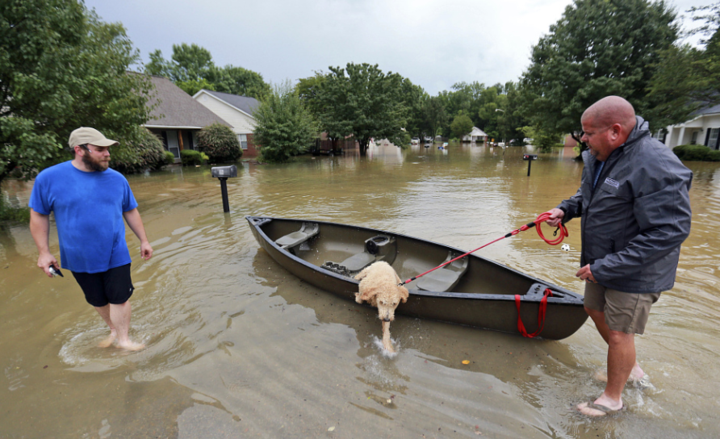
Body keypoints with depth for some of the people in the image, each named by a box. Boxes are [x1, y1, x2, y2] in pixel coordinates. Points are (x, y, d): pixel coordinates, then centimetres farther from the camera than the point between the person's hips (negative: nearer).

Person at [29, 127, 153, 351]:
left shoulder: (117, 179, -4)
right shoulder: (49, 178, -9)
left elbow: (131, 212, 6)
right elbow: (38, 215, 0)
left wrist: (144, 241, 6)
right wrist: (44, 252, -2)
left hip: (116, 255, 0)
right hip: (79, 258, 0)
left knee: (119, 298, 3)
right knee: (98, 300, 17)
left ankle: (123, 339, 21)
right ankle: (114, 330, 40)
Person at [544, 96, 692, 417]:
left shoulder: (655, 167, -28)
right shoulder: (598, 156, 0)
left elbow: (669, 232, -29)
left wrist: (604, 268, -29)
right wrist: (566, 209, -3)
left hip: (634, 273, -9)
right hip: (602, 261, 9)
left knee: (618, 332, 6)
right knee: (595, 310, 23)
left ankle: (613, 397, 31)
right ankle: (630, 367, 49)